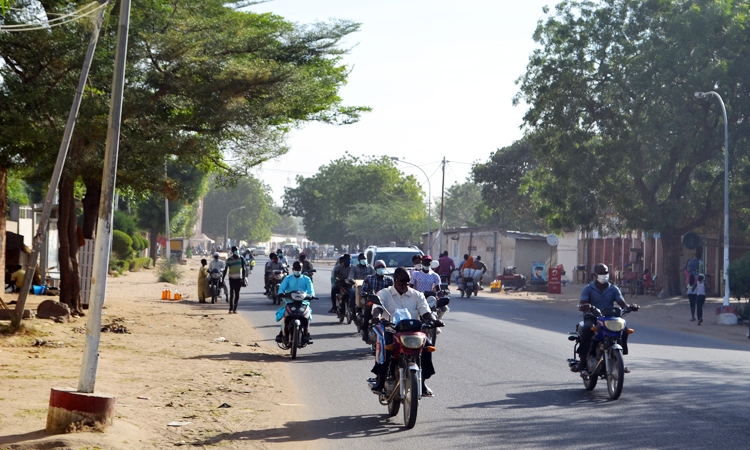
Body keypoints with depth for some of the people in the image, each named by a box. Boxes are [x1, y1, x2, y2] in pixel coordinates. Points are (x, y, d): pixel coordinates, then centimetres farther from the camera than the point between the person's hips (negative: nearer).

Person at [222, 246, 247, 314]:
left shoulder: (241, 259, 1)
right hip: (232, 278, -1)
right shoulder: (229, 259, -2)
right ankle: (231, 309, -11)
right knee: (232, 293, -8)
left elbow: (244, 269, 3)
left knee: (237, 294, 4)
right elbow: (225, 270, 1)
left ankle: (235, 309, 9)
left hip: (239, 278, 1)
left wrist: (243, 279, -4)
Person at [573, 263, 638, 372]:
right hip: (592, 318, -3)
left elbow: (623, 304, 3)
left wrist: (630, 307, -21)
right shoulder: (588, 289, 4)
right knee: (587, 329, -36)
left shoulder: (614, 289, 12)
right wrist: (584, 306, -34)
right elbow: (581, 305, -8)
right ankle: (582, 360, -29)